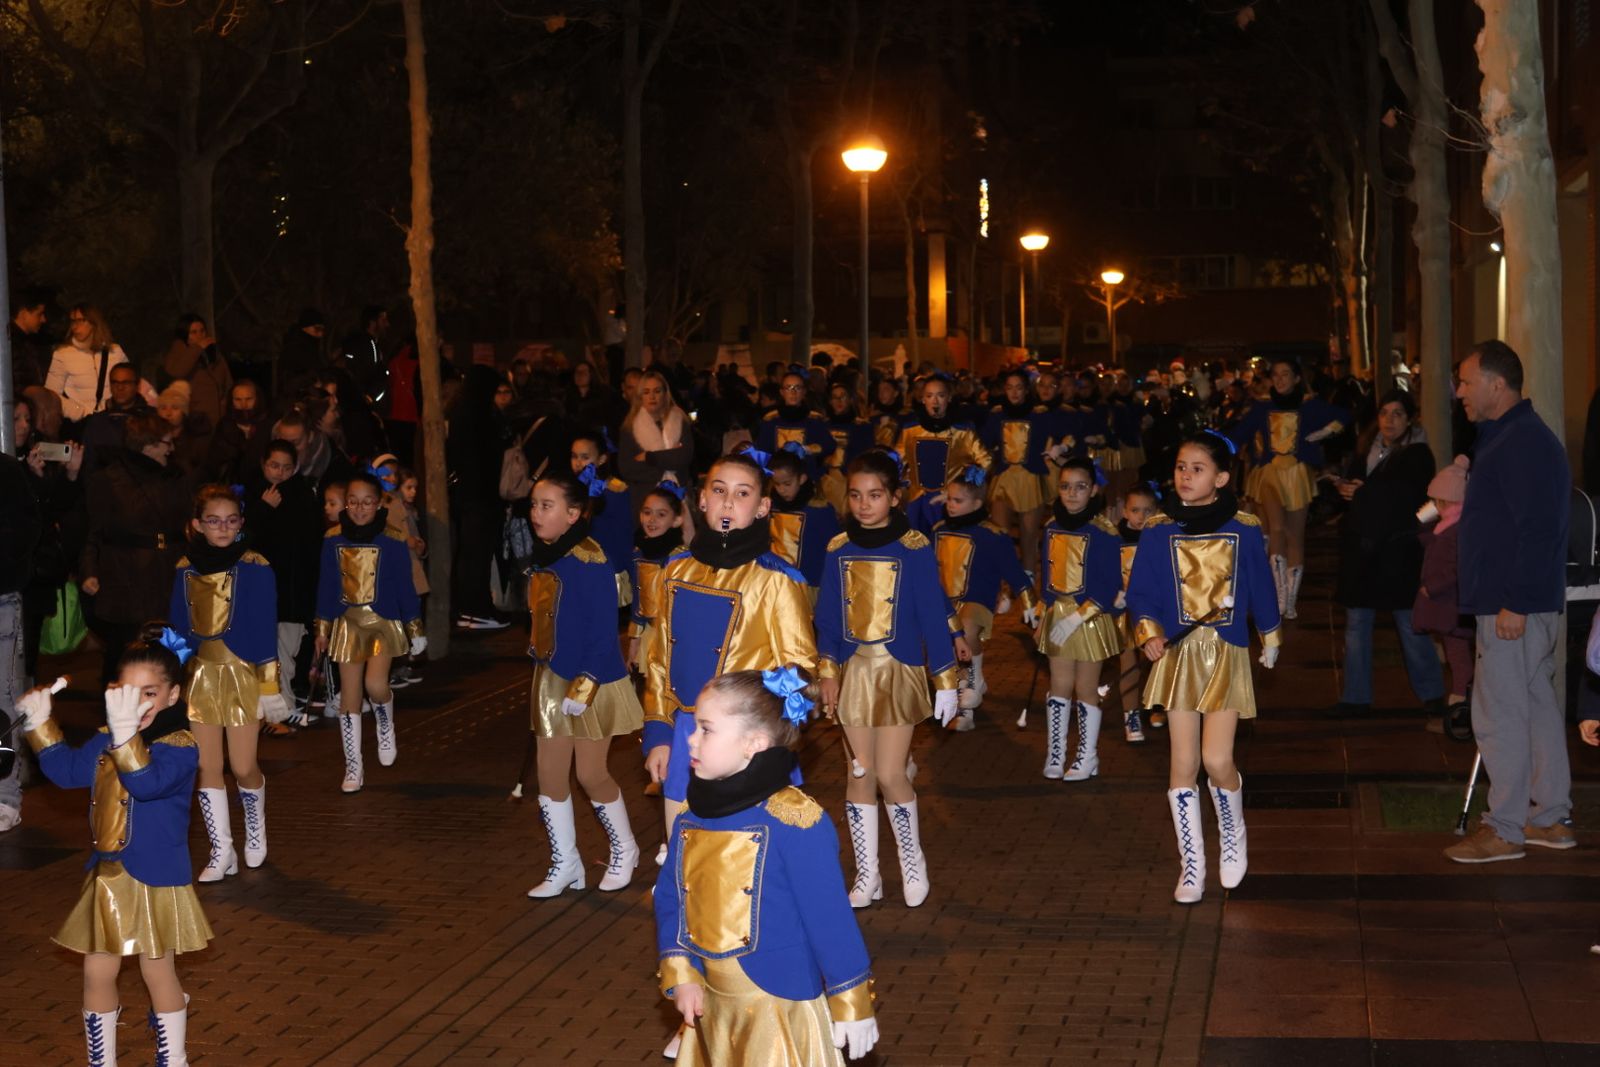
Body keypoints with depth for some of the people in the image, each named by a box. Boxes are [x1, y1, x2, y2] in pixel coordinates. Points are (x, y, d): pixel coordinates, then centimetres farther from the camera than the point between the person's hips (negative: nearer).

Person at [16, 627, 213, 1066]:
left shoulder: (179, 747, -18)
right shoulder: (104, 742, 3)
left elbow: (147, 782, -38)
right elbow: (66, 770, 20)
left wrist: (126, 734, -52)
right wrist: (41, 724, 9)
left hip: (157, 881, -6)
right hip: (107, 877, 6)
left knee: (158, 973, 8)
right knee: (97, 973, 12)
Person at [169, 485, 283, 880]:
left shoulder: (254, 567, -6)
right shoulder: (186, 568, 4)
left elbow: (265, 628, -5)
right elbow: (178, 628, 10)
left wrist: (269, 683, -8)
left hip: (241, 673, -3)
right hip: (199, 674, 3)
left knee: (244, 768, -1)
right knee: (206, 767, 3)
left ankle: (255, 832, 28)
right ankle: (221, 852, 13)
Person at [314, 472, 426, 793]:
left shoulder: (392, 540, -8)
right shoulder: (333, 540, -1)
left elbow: (405, 586, -2)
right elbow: (326, 586, 7)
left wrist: (415, 628, 0)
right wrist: (322, 629, 9)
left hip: (384, 622, -3)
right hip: (348, 623, 3)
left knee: (375, 684, -21)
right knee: (349, 693, 5)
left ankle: (386, 727, 13)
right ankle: (353, 766, 15)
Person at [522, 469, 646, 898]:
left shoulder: (588, 561, -18)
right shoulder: (543, 560, 6)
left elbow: (604, 629, -19)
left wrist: (585, 685, -21)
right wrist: (537, 654, 13)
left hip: (592, 684, -8)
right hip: (551, 681, 8)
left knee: (590, 773, 2)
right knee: (550, 774, 8)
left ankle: (624, 850, 26)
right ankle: (565, 865, 22)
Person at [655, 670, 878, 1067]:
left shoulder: (792, 822, -17)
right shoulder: (692, 820, 3)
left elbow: (830, 920, -14)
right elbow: (670, 900, 9)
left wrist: (851, 1006, -10)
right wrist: (681, 975, -4)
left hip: (779, 1006, -6)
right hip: (711, 1004, 6)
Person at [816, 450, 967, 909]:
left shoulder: (914, 548, -7)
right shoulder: (839, 549, 3)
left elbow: (933, 614, -4)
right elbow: (828, 616, 8)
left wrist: (946, 679, -4)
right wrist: (827, 673, 3)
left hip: (900, 670, -3)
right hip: (854, 670, 3)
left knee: (889, 774, -6)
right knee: (861, 774, 6)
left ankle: (913, 862, 17)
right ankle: (867, 876, 15)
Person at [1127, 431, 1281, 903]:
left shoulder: (1244, 530, -3)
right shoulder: (1158, 531, -2)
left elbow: (1261, 587, 8)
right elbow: (1140, 591, 0)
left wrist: (1270, 638, 16)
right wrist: (1148, 632, -16)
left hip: (1227, 655, -1)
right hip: (1178, 655, 1)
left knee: (1216, 759, -10)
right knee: (1183, 762, 2)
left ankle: (1233, 838, 20)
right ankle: (1191, 866, 12)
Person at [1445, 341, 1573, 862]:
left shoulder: (1525, 443, -18)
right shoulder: (1508, 437, 16)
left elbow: (1538, 528, -24)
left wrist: (1515, 603, -24)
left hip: (1515, 606, -11)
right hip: (1513, 602, 11)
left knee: (1499, 712, -6)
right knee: (1536, 703, 14)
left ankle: (1504, 829, 1)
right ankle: (1551, 818, 21)